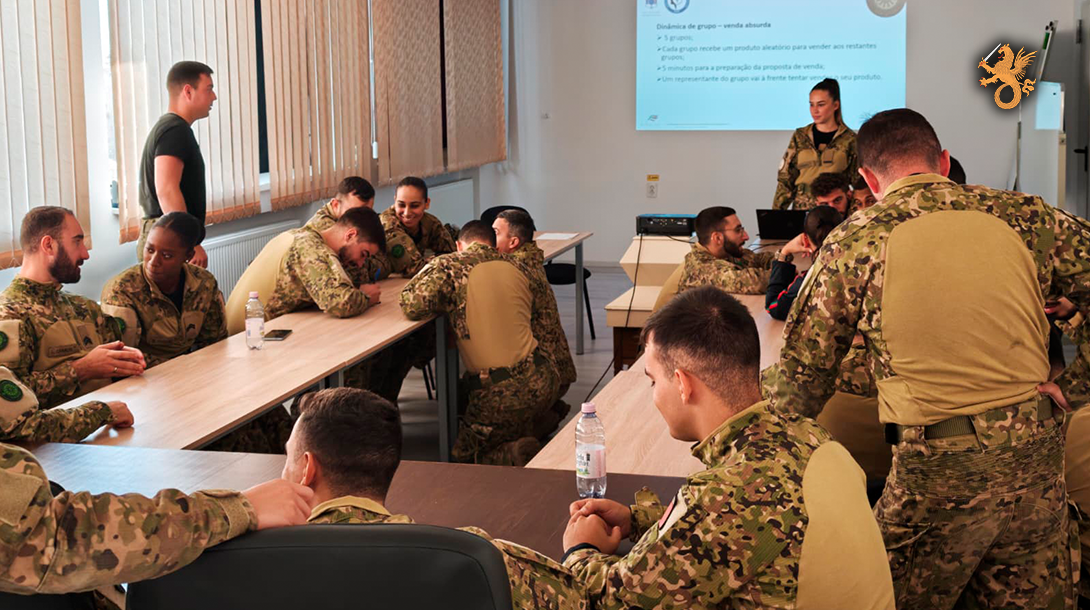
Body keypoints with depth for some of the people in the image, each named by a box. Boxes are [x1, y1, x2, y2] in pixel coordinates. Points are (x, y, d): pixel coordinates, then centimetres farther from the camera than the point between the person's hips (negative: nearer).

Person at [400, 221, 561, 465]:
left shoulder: (449, 265, -7)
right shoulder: (515, 266, 10)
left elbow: (412, 305, -17)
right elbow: (541, 310, 23)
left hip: (498, 394, -5)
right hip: (542, 382, 6)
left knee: (465, 455, 15)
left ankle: (517, 455, -10)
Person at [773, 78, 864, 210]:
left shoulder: (850, 140, 1)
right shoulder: (800, 137, 8)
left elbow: (859, 184, 3)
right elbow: (785, 179, 8)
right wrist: (776, 211, 1)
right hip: (801, 209, 2)